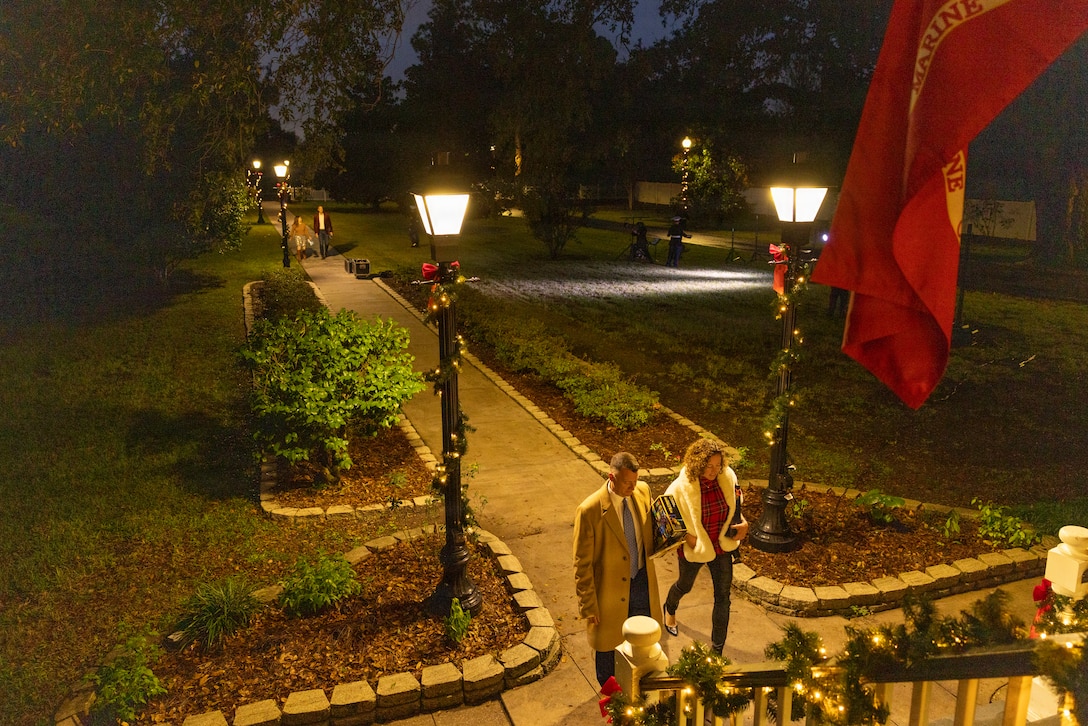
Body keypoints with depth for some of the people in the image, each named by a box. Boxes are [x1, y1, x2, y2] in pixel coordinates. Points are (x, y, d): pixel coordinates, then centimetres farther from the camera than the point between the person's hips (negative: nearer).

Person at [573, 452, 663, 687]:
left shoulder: (643, 491, -11)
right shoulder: (590, 511, -28)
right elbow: (582, 564, -18)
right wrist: (588, 606, -14)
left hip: (643, 580, 5)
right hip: (610, 588, -5)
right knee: (608, 643, 19)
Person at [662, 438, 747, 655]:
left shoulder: (728, 477, -15)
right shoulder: (680, 487, -26)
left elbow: (735, 505, 6)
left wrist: (742, 523, -10)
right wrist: (687, 536, -21)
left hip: (722, 548, 2)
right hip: (694, 549, -2)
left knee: (722, 598, 8)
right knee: (684, 586, 25)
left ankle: (717, 650, 26)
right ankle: (670, 609, 62)